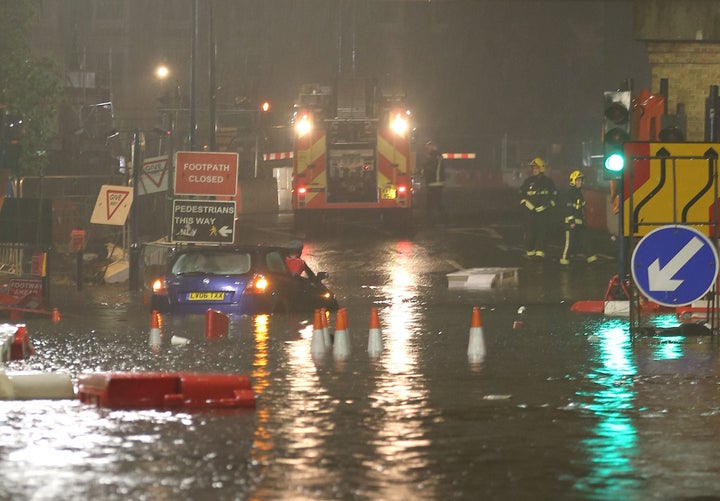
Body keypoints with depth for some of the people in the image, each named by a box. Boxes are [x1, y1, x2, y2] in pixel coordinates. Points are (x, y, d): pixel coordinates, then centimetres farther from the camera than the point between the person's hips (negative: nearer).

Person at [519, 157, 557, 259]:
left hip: (543, 211, -1)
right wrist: (529, 205, -5)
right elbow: (522, 195, 11)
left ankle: (540, 252, -11)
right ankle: (530, 251, 10)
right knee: (530, 232, 0)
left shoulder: (548, 182, 6)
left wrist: (546, 206, -6)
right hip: (530, 211, 1)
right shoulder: (528, 181, 9)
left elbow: (554, 196, 8)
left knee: (542, 231, -9)